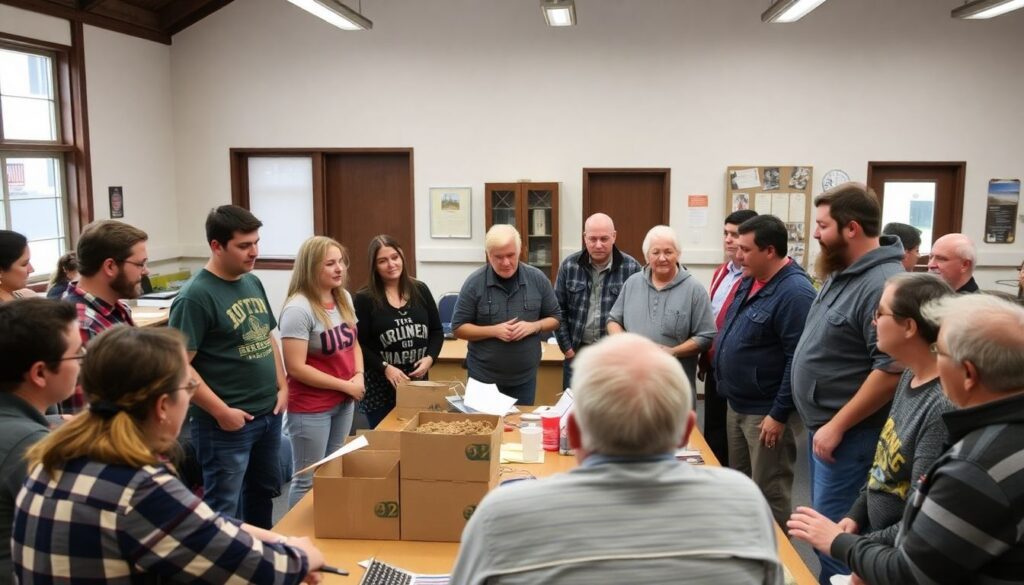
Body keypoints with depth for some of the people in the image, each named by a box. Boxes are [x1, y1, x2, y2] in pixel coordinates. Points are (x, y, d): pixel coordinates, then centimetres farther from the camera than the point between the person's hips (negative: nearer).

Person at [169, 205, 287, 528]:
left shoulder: (253, 282, 6)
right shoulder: (195, 296, -18)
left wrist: (281, 386, 7)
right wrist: (221, 411, -18)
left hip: (269, 413, 8)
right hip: (227, 424, -8)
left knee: (263, 492, 23)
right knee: (222, 509, 4)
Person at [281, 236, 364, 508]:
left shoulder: (344, 298, 3)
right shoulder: (298, 309, -21)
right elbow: (296, 368, -22)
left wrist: (359, 375, -5)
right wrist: (345, 385, -17)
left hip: (344, 402, 7)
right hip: (310, 408, -7)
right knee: (309, 479, 6)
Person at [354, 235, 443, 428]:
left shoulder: (420, 290, 4)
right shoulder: (364, 299, -7)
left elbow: (437, 331, 9)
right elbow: (359, 345, -9)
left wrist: (430, 358, -7)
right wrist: (385, 368, -20)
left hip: (418, 382, 4)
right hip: (380, 387, -3)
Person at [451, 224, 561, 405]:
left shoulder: (538, 279, -4)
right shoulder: (474, 283, -10)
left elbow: (555, 318, 6)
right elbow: (458, 328, -6)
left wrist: (533, 326, -14)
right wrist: (493, 330, -20)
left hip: (524, 378, 2)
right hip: (484, 377, -2)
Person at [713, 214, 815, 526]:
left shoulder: (794, 292, -21)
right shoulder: (751, 281, 7)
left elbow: (798, 360, -23)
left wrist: (779, 414, -21)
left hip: (766, 412, -9)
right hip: (738, 405, 9)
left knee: (769, 495, 4)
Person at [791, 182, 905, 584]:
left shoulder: (883, 284, -22)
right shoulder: (842, 272, 8)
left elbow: (892, 370, -26)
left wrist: (837, 426, -21)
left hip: (848, 432, -9)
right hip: (821, 423, 10)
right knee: (823, 526, 19)